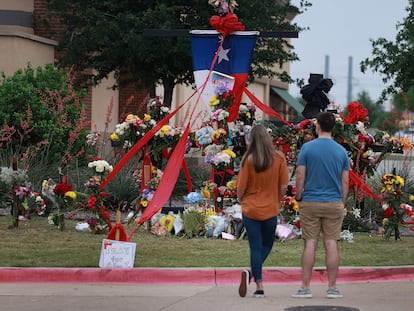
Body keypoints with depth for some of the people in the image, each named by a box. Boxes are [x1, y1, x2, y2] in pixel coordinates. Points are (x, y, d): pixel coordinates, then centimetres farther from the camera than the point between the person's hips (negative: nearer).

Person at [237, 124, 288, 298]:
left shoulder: (248, 159, -11)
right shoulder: (279, 158, -9)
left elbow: (241, 187, -8)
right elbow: (283, 186, -3)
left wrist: (240, 200, 15)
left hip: (250, 209, -1)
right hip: (270, 210, 1)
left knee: (255, 247, 6)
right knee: (267, 244, 18)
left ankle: (259, 287, -3)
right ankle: (252, 272, -5)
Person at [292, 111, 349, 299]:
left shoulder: (307, 148, -4)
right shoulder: (341, 151, 3)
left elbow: (300, 177, -6)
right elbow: (345, 182, 4)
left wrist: (298, 198, 5)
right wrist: (342, 204, 12)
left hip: (310, 203, -1)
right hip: (334, 203, 1)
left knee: (310, 243, 1)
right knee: (331, 243, 2)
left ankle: (305, 287, 2)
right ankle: (332, 287, 3)